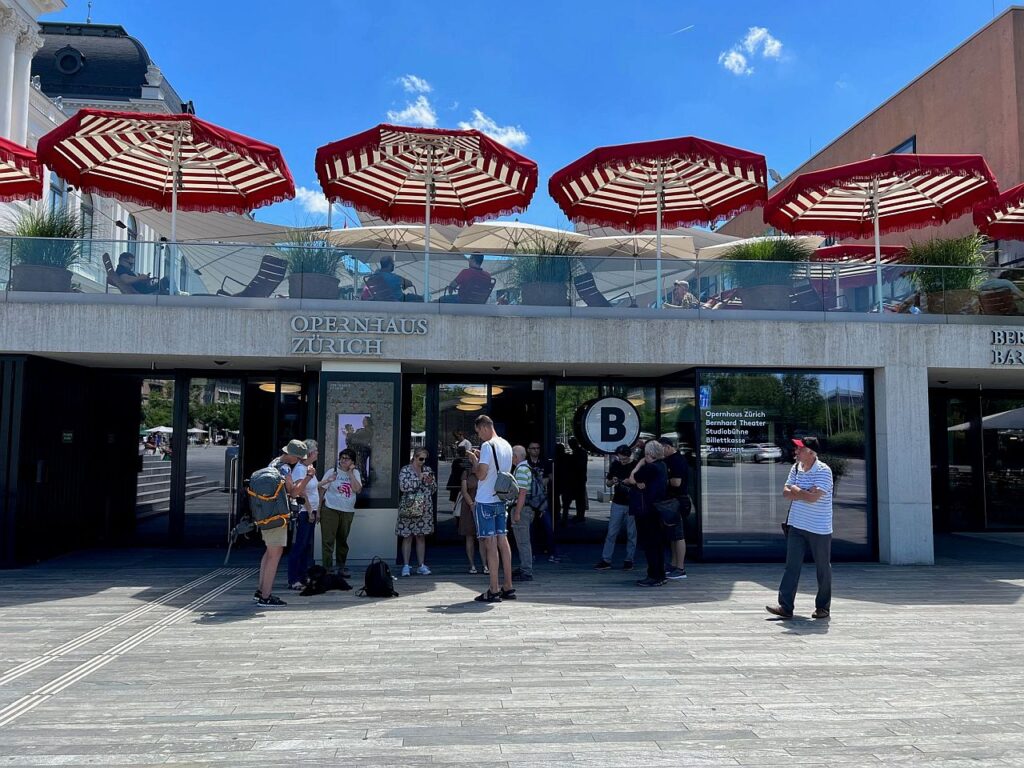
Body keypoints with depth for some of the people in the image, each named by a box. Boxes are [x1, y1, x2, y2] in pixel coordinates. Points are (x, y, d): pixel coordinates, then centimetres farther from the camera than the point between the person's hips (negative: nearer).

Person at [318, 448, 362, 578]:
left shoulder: (355, 473, 6)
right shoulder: (332, 472, -1)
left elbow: (357, 489, -9)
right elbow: (321, 490, 0)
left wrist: (350, 472, -9)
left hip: (348, 512, 3)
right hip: (330, 510, -3)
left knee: (343, 540, 14)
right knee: (328, 540, -5)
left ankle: (341, 567, 26)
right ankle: (327, 568, -1)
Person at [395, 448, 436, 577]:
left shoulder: (428, 470, 12)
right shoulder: (405, 470, -2)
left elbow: (434, 490, 15)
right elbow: (403, 486, -16)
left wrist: (430, 482, -6)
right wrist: (419, 478, -16)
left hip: (424, 508, 4)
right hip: (409, 508, -4)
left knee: (421, 537, 7)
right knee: (407, 537, -1)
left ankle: (422, 565, 12)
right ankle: (406, 566, 5)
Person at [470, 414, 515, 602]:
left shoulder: (487, 446, -14)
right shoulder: (506, 445, 12)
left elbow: (481, 474, -20)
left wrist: (474, 461, -1)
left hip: (486, 501, -8)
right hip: (501, 499, 8)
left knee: (490, 544, -4)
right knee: (502, 541, 11)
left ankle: (493, 591, 0)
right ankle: (508, 588, 15)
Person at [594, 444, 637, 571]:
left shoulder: (637, 466, -4)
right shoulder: (615, 465, 4)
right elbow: (607, 482, 13)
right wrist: (612, 481, -10)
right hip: (617, 504, 2)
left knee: (631, 534, 5)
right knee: (611, 533, 2)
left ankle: (629, 560, 15)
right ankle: (605, 560, 6)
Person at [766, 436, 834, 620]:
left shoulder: (823, 471, -14)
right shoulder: (796, 468, 8)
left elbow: (813, 497, -23)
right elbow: (786, 493, 3)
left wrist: (796, 490, -7)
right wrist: (804, 492, -12)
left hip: (819, 529, -5)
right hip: (796, 526, 6)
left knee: (823, 568, 9)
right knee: (792, 566, 0)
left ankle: (823, 607, 22)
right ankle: (785, 606, 0)